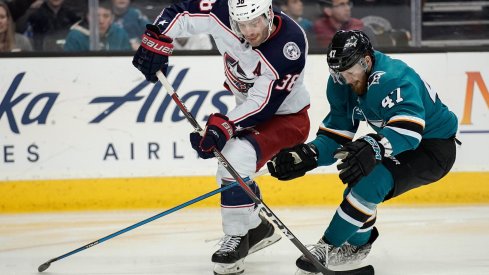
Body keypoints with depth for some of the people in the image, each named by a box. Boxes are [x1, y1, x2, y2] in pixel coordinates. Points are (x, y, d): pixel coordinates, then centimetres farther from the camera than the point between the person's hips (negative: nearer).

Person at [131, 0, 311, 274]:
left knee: (237, 159, -27)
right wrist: (156, 41, -22)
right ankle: (257, 228, 36)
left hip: (286, 115, -7)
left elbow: (265, 103, -34)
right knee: (230, 172, 15)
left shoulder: (289, 44, -35)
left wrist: (223, 126, -41)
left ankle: (236, 239, -14)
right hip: (250, 109, 8)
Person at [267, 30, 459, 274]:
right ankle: (356, 243, 24)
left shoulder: (392, 79, -33)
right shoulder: (342, 84, -7)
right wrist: (308, 155, -23)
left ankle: (327, 248, -13)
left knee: (370, 182, -24)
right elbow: (336, 134, -4)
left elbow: (408, 128, -47)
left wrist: (374, 147, -64)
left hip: (435, 147, -9)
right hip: (398, 145, 9)